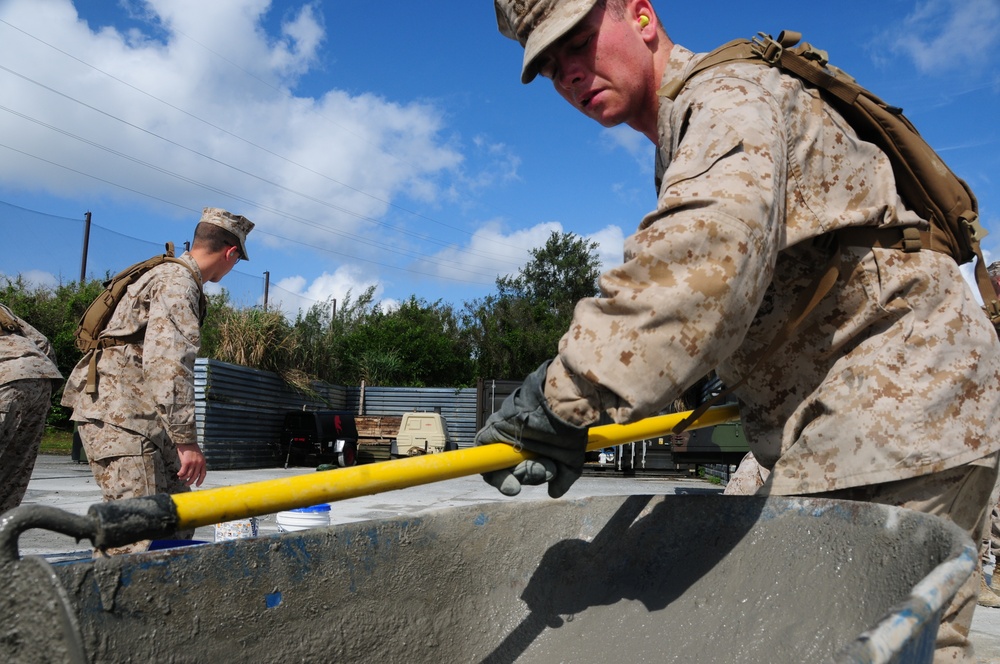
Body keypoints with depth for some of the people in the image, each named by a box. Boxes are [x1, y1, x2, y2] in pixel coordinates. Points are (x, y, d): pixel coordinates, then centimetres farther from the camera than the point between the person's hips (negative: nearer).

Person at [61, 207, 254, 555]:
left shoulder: (172, 275, 19)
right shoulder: (178, 282, -14)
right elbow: (167, 362, -26)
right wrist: (186, 439, -27)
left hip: (143, 417, 11)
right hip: (118, 413, -11)